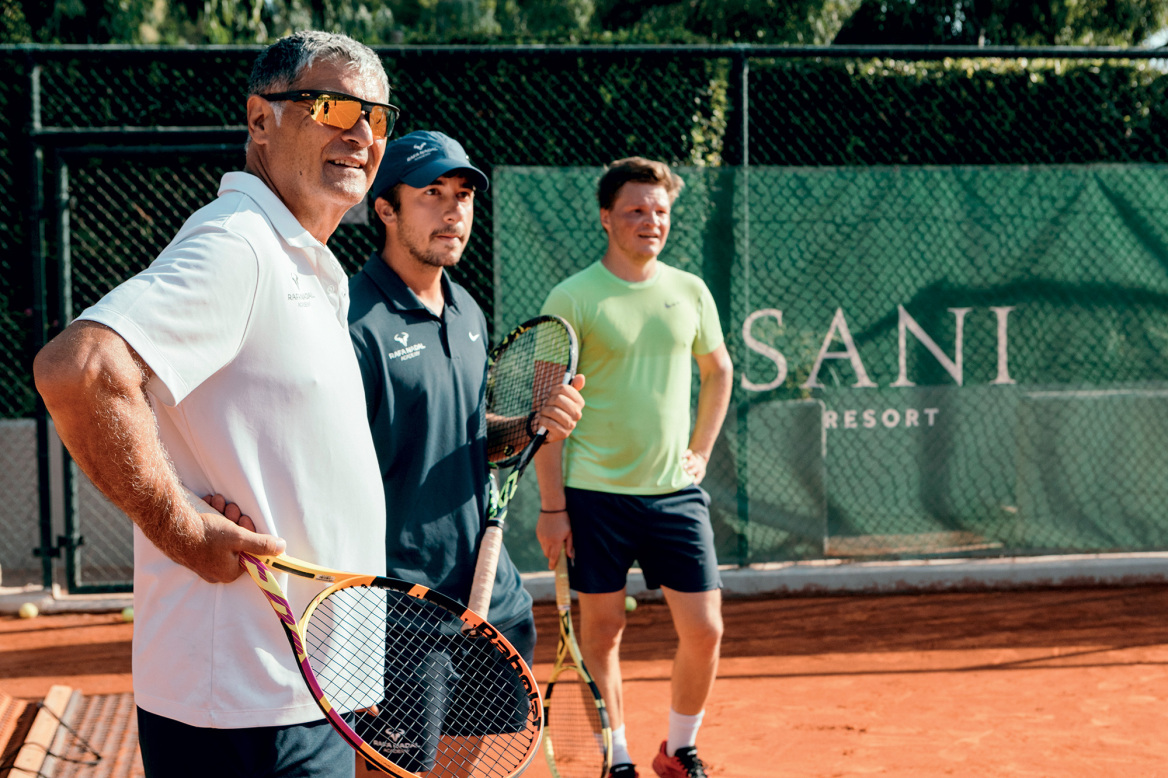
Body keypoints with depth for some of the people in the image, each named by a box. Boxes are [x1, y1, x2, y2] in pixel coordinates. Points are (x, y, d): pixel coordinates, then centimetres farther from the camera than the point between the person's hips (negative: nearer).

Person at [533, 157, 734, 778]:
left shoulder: (690, 292, 6)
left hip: (675, 492, 3)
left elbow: (718, 371, 22)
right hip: (594, 494, -3)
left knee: (704, 630, 2)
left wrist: (700, 452, 12)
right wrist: (551, 506, -10)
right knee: (602, 629, 6)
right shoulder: (572, 299, -6)